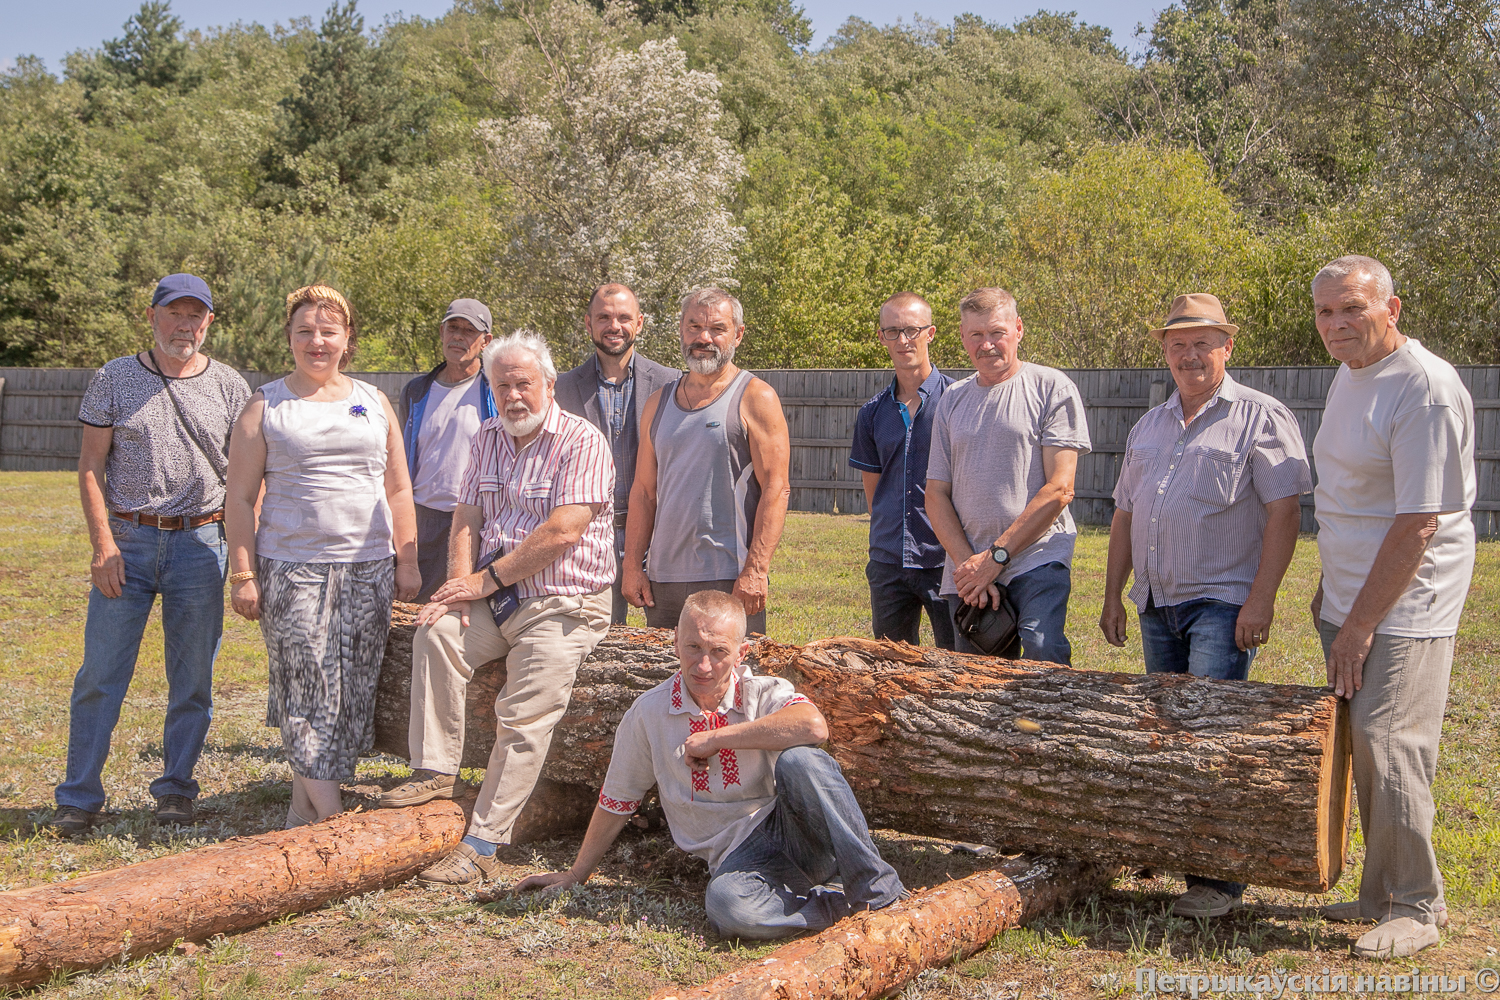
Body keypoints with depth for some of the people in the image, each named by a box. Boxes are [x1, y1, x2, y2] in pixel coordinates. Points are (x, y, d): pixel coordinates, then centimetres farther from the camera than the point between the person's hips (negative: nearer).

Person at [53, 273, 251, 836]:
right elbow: (91, 467, 3)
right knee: (100, 674, -1)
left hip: (200, 542, 1)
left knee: (193, 679, 6)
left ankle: (176, 789, 19)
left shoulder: (229, 387, 6)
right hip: (126, 541, 0)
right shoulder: (114, 379, 4)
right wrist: (103, 544, -7)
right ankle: (79, 798, 10)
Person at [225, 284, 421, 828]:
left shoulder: (373, 402, 14)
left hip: (368, 568, 3)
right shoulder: (265, 406, 5)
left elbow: (398, 490, 16)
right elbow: (240, 499, 2)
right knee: (306, 686, -9)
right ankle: (333, 815, -6)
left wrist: (407, 562, 9)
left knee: (351, 690, 2)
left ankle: (304, 809, 14)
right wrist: (243, 575, -5)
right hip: (291, 570, -3)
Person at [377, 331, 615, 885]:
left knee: (525, 720, -15)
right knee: (436, 632, -22)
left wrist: (488, 580, -14)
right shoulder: (487, 439, 13)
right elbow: (466, 520, 11)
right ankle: (437, 772, -16)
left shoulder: (582, 441, -9)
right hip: (496, 598, 6)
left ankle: (482, 844, -12)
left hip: (563, 604, -6)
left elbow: (562, 532, -18)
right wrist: (461, 583, -8)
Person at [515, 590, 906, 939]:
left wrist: (715, 739, -20)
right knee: (726, 905, -37)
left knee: (798, 759, -33)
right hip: (740, 854, 1)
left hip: (798, 831, 0)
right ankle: (848, 909, -18)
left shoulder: (764, 693, -3)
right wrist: (576, 875, 24)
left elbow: (813, 726, -27)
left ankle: (877, 889, -22)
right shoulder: (649, 714, 3)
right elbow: (615, 802, 16)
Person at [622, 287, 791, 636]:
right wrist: (633, 566, 6)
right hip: (662, 579, 5)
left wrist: (756, 570, -17)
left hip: (731, 580, -5)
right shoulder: (659, 402, 15)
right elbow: (644, 490, 15)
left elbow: (776, 488, -9)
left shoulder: (756, 398, -2)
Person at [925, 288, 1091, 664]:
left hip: (1037, 559, -4)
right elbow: (936, 495, 12)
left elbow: (1059, 489, -7)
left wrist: (995, 556, -10)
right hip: (966, 569, 5)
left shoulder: (1052, 389, 0)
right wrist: (967, 564, -4)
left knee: (1041, 652, -26)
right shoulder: (953, 399, 15)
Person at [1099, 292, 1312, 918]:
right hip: (1157, 605, 7)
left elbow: (1284, 512, -10)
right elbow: (1125, 515, 20)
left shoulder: (1260, 418, -3)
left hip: (1222, 602, -7)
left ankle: (1221, 876, -8)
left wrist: (1261, 599, -17)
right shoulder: (1149, 427, 17)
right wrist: (1113, 596, 15)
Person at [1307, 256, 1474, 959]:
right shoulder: (1349, 376, 13)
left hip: (1405, 605, -8)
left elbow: (1418, 524, -19)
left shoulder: (1427, 389, -17)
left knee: (1388, 747, -8)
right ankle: (1380, 893, 21)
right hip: (1353, 598, 8)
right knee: (1362, 747, 10)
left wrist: (1359, 624, -17)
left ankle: (1418, 907, 6)